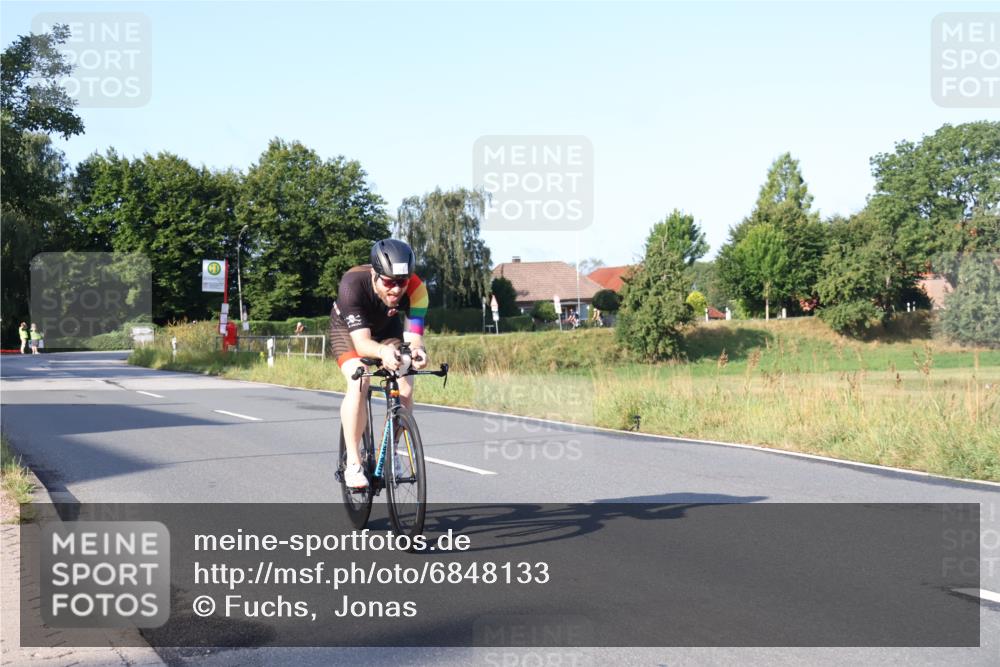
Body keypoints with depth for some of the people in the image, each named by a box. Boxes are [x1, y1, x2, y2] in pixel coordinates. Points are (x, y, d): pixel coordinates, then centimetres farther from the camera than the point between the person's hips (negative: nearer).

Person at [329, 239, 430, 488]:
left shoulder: (416, 289, -33)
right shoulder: (353, 284, -40)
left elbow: (413, 335, -38)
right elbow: (361, 342, -45)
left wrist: (417, 351, -62)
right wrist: (382, 351, -67)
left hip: (387, 327, 3)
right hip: (348, 328, -3)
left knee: (405, 388, -17)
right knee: (359, 382, -28)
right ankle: (353, 464, -21)